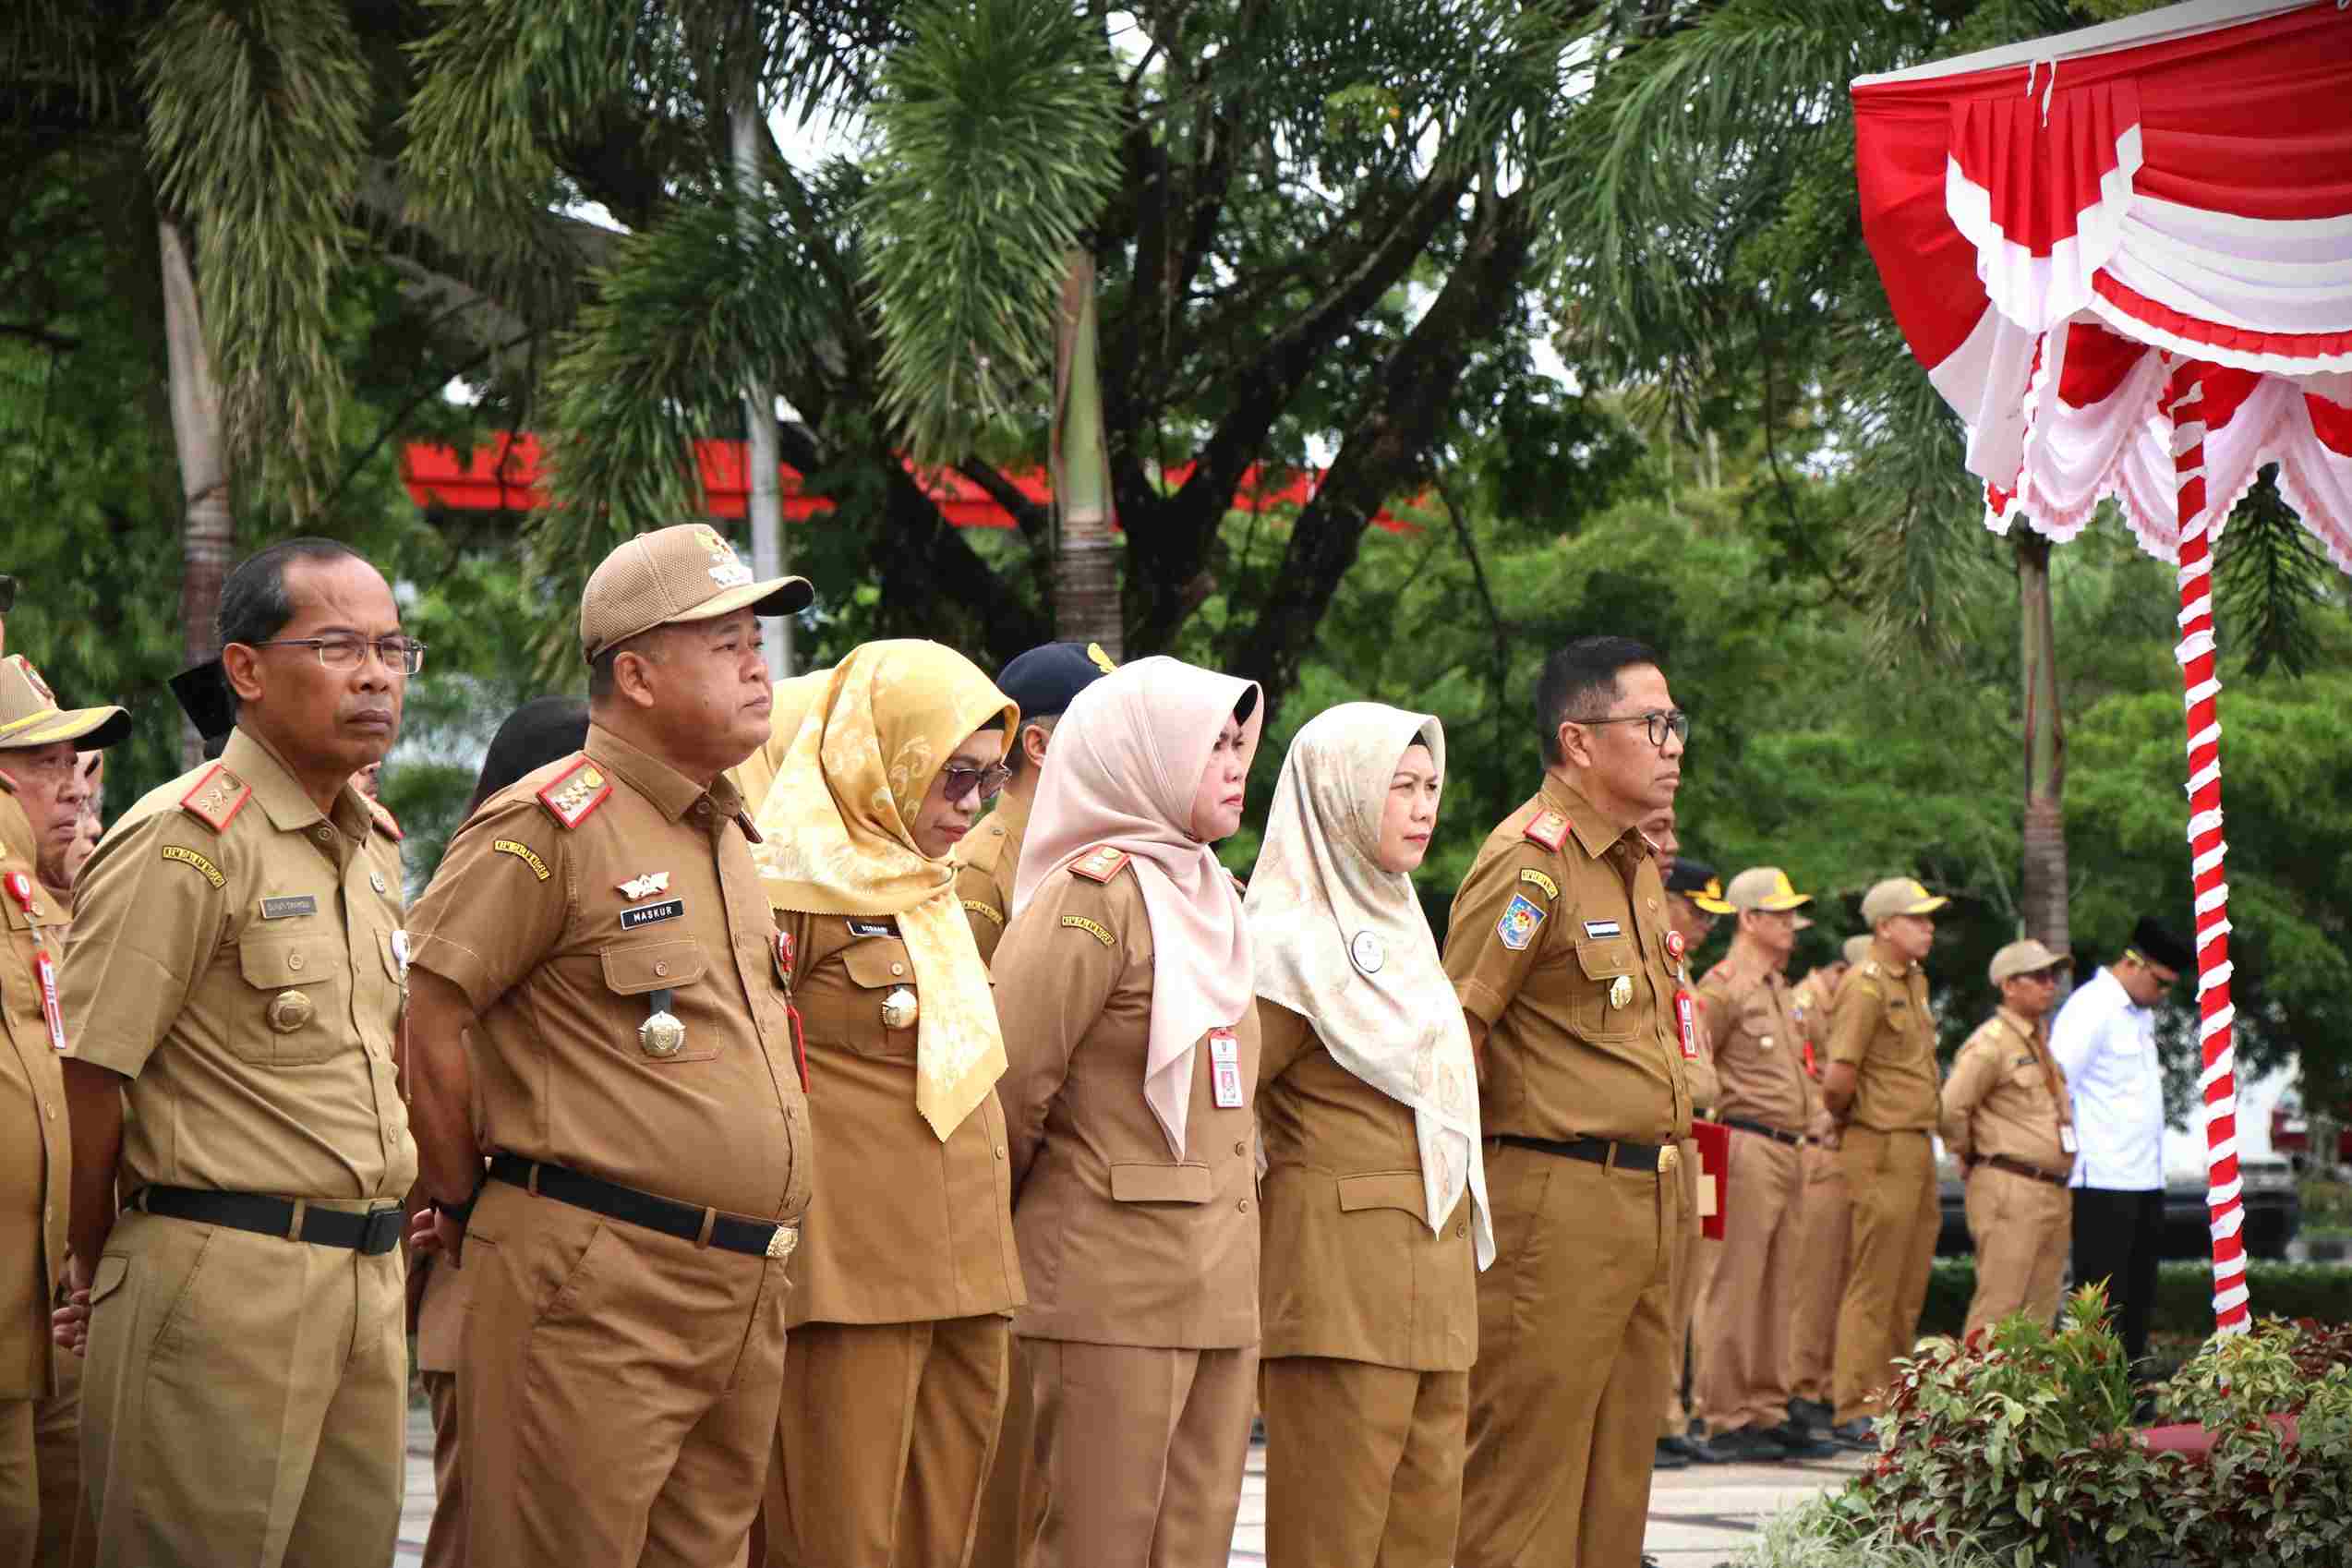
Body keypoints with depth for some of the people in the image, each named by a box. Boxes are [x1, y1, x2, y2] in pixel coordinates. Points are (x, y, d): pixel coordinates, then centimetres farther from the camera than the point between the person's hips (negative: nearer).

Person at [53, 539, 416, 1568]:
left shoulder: (373, 848, 15)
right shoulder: (185, 842, -11)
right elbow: (87, 1079, -11)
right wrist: (103, 1274, 0)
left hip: (370, 1285, 8)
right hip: (226, 1281, -8)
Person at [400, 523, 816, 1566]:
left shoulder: (728, 840, 18)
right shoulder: (554, 825, -9)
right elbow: (422, 1011, -12)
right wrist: (467, 1205, -4)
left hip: (744, 1294, 8)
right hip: (599, 1290, -8)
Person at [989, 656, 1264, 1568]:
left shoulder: (1205, 894, 18)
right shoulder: (1093, 894, -10)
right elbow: (1010, 1081, -13)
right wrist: (1019, 1225, 0)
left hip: (1218, 1287, 8)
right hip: (1112, 1281, -8)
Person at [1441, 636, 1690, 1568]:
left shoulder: (1639, 859, 16)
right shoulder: (1530, 860, -13)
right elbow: (1452, 1030, -16)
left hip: (1647, 1204, 9)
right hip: (1557, 1202, -9)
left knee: (1617, 1477, 12)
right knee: (1525, 1468, -5)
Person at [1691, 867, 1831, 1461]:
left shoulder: (1778, 986, 21)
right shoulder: (1725, 985, -8)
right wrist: (1724, 1112, -15)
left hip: (1787, 1151, 9)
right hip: (1747, 1149, -9)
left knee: (1775, 1288, 11)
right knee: (1735, 1286, -7)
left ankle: (1767, 1411, 16)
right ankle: (1725, 1418, -6)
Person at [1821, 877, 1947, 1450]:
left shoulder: (1915, 982, 16)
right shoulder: (1866, 987, -13)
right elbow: (1837, 1080, -19)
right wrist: (1847, 1118, -1)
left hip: (1918, 1148, 9)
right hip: (1882, 1150, -9)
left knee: (1908, 1289, 12)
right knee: (1873, 1288, -6)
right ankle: (1857, 1414, -2)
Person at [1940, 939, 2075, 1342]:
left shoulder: (2044, 1043, 17)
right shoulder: (1991, 1043, -11)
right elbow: (1951, 1109, -18)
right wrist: (1971, 1156, -4)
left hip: (2054, 1193, 9)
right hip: (2010, 1191, -9)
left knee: (2041, 1309, 10)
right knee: (1999, 1307, -11)